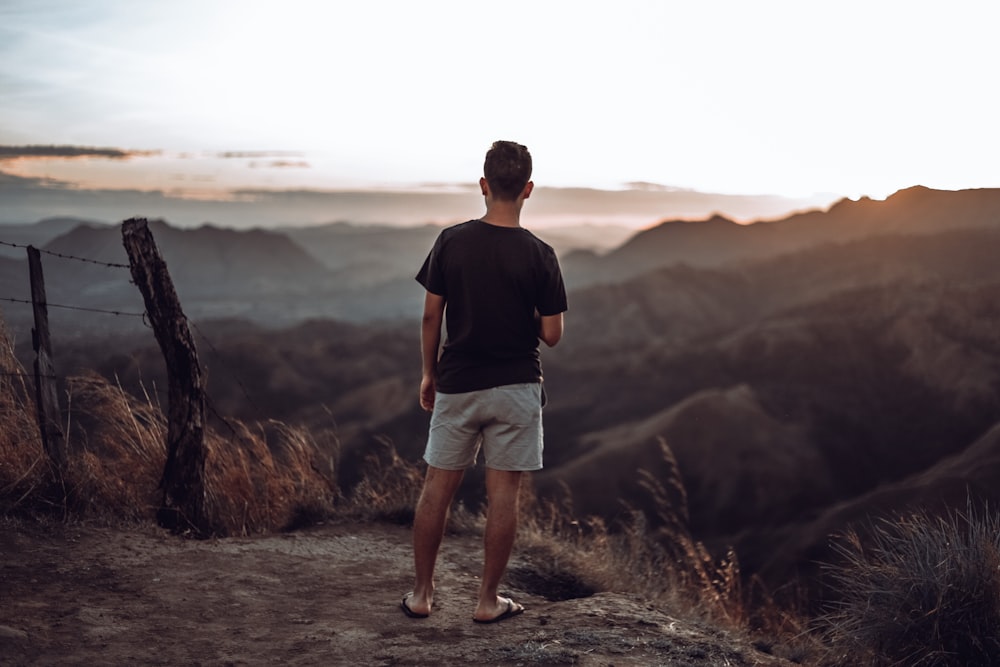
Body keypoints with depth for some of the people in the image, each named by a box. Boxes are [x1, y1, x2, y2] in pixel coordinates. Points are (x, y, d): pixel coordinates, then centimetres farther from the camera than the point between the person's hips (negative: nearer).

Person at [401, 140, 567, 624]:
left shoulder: (450, 242, -4)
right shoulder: (538, 254, -9)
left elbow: (431, 317, -1)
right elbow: (551, 335, -6)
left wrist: (429, 373, 12)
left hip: (456, 385, 2)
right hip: (514, 387, -2)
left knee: (437, 488, 11)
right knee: (502, 493, 5)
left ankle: (421, 594, 18)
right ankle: (488, 600, 12)